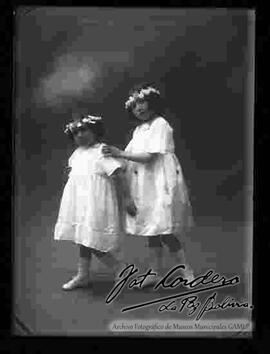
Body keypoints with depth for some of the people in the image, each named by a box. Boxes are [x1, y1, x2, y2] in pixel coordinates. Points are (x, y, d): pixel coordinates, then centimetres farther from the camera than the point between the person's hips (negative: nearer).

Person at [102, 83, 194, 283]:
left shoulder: (160, 125, -9)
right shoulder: (138, 130, 16)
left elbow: (150, 157, -17)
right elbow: (131, 156, 13)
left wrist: (120, 153, -15)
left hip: (161, 182, -8)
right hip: (145, 185, 8)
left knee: (164, 230, -8)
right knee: (151, 230, 11)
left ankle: (186, 271, 3)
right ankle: (155, 271, 19)